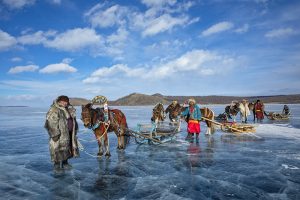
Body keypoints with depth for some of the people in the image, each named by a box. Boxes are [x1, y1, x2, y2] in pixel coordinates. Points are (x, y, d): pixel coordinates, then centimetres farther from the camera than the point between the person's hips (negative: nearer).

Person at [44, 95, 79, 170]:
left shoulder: (69, 109, 11)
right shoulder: (54, 110, -15)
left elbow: (72, 120, 21)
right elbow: (51, 123, -20)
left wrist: (75, 130, 21)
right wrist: (55, 134, -23)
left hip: (68, 133, 8)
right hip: (59, 133, -8)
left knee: (67, 147, 15)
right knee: (58, 147, -2)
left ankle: (65, 163, 27)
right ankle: (57, 164, 11)